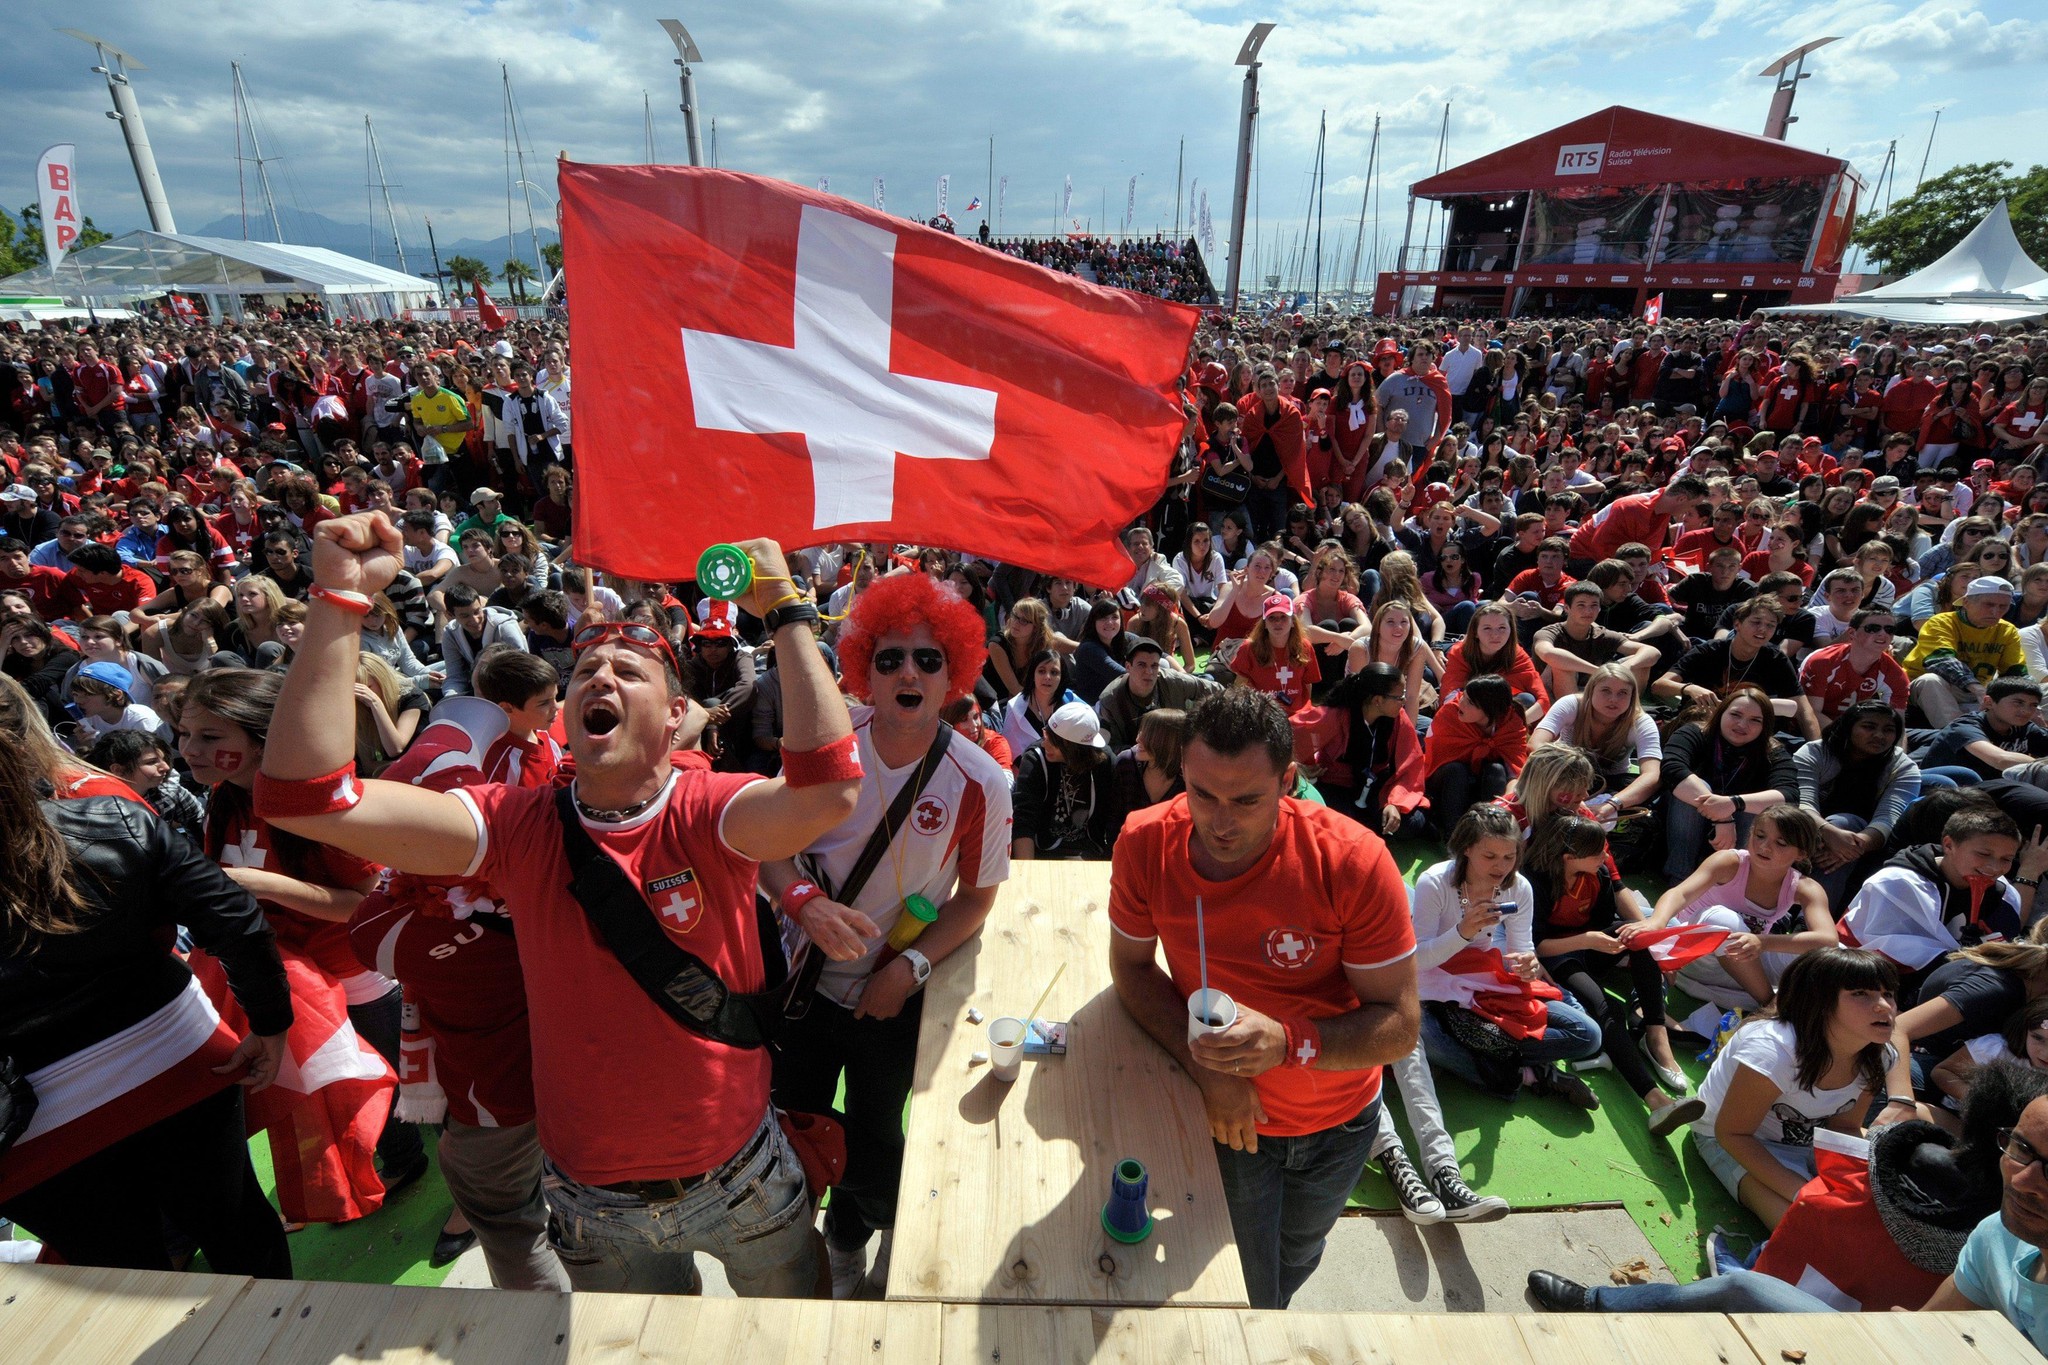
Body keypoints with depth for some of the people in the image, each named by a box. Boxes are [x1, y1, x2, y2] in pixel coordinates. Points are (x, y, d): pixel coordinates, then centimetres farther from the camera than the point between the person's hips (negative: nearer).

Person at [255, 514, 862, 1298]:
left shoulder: (707, 815, -20)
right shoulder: (520, 827, -13)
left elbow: (828, 789, -41)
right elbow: (307, 797, -22)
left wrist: (787, 616, -35)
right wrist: (340, 600, -27)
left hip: (741, 1177, -1)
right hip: (596, 1205, 2)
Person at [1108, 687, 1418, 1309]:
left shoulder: (1353, 862, -31)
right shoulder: (1145, 843, -25)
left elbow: (1400, 1025, -23)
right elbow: (1132, 966, -10)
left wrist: (1288, 1042, -41)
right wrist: (1207, 1067, -23)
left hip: (1337, 1119, 1)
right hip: (1226, 1114, -1)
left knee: (1294, 1263, 30)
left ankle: (1266, 1304, 63)